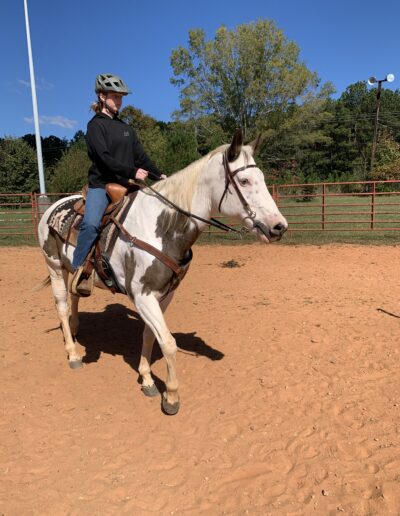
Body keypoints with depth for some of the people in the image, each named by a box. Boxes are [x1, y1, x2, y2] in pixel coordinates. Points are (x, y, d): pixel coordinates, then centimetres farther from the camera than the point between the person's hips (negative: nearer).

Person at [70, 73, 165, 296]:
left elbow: (141, 156, 15)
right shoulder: (96, 125, 0)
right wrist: (132, 172, -21)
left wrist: (158, 176, 2)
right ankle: (79, 272, -18)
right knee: (91, 223, -29)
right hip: (102, 185, -6)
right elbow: (104, 157, -13)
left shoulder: (125, 127, 19)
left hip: (126, 185, 7)